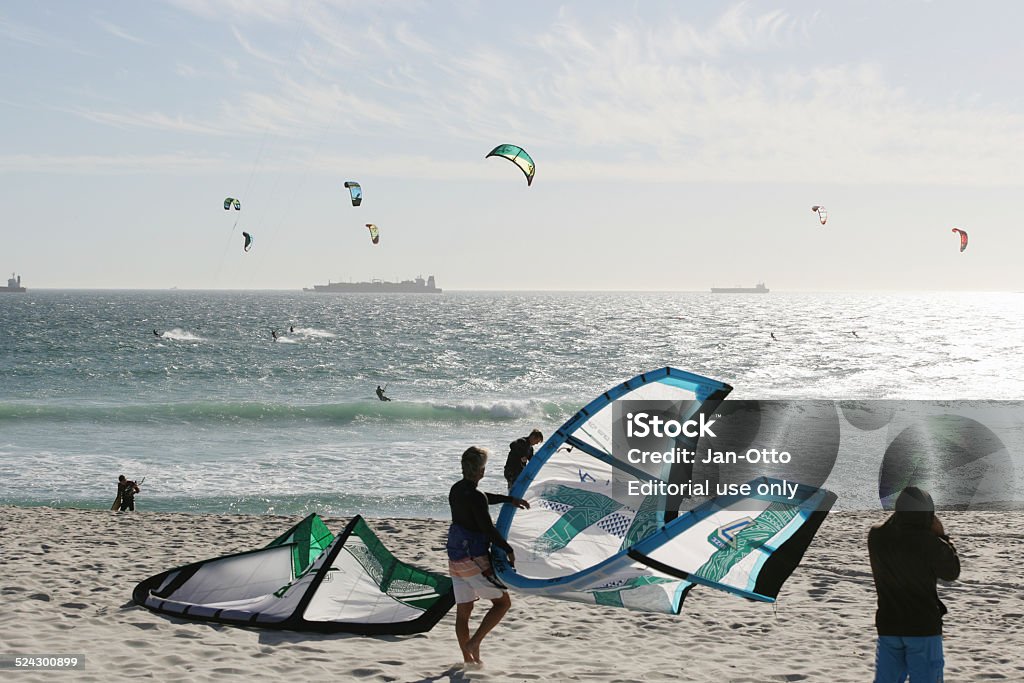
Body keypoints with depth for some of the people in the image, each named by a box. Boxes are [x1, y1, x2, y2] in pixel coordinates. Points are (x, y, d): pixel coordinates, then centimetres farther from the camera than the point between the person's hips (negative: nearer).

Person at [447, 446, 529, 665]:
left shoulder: (456, 490, 8)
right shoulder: (476, 498, -19)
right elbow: (488, 529, -20)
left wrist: (510, 499, 31)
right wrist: (509, 550, -9)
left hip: (455, 558, 8)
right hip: (474, 560, -8)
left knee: (463, 610, 11)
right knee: (502, 602, 4)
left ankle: (468, 658, 16)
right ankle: (473, 643, -7)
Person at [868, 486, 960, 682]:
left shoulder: (876, 536, -4)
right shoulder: (928, 542, -17)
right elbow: (952, 572, -1)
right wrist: (941, 535, 6)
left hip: (888, 626, 4)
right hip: (923, 627, -4)